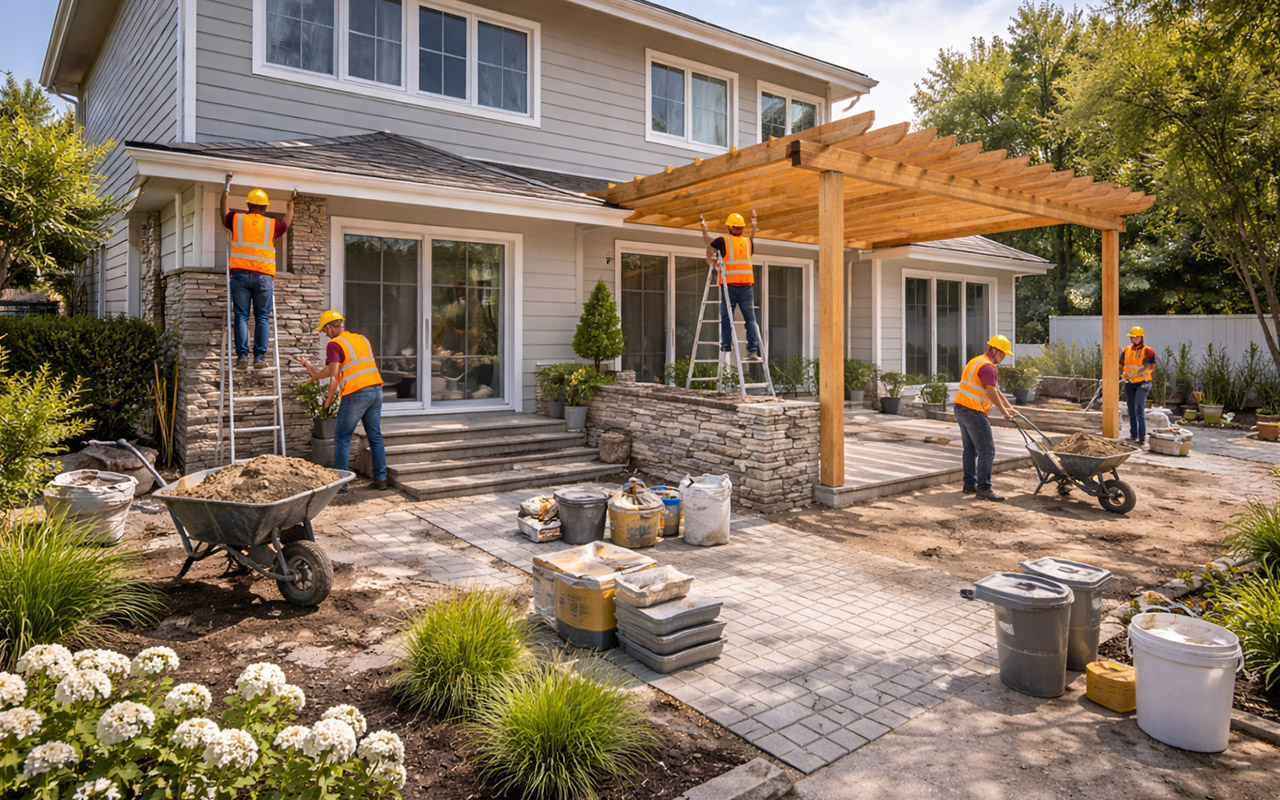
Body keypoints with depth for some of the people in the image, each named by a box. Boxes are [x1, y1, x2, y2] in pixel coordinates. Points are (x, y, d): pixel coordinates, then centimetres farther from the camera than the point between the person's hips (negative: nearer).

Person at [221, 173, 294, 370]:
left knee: (241, 317, 1)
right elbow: (287, 222, 33)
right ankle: (260, 357, -4)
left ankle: (242, 356, -4)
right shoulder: (272, 224, 10)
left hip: (240, 274, 1)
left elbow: (224, 213, 33)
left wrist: (226, 189, 48)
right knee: (262, 318, 2)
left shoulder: (237, 219, 10)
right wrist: (291, 202, 49)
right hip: (264, 276, 0)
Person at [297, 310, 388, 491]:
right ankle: (380, 478, 13)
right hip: (376, 389, 7)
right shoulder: (362, 339, 18)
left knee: (342, 438, 5)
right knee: (375, 437, 12)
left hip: (356, 393, -7)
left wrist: (329, 398, 2)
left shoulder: (335, 344, -3)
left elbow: (333, 374, -13)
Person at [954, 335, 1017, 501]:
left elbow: (996, 390, 24)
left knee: (970, 449, 16)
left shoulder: (976, 361, 20)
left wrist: (1009, 407, 24)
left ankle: (969, 484, 23)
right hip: (974, 412, -10)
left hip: (961, 409, 10)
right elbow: (992, 394, -18)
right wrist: (1004, 412, -7)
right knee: (987, 450, -7)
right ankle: (983, 488, -8)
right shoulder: (987, 366, -13)